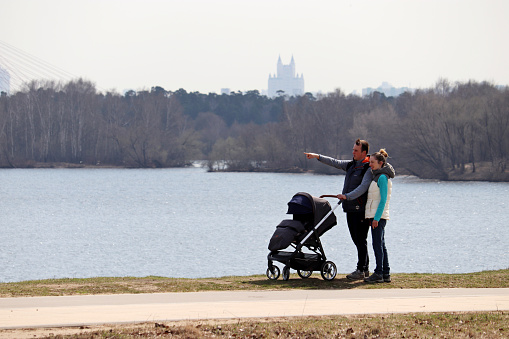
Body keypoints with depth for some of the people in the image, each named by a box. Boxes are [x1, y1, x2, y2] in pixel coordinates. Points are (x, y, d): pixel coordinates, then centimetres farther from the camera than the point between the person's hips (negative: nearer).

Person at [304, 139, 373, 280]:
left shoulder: (368, 168, -10)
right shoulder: (351, 165, 16)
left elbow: (363, 187, -20)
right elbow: (335, 163, 19)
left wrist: (347, 196, -27)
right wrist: (318, 157, 11)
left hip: (360, 210, -9)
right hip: (350, 209, 9)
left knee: (361, 240, -6)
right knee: (357, 239, 10)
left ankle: (361, 270, -4)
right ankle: (365, 269, 16)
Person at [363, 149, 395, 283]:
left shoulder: (382, 177, -13)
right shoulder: (377, 176, 17)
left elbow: (383, 199, -18)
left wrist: (376, 217, -21)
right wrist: (372, 217, 17)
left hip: (379, 216, -10)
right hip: (376, 215, 10)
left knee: (377, 244, -8)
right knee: (381, 245, 10)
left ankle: (379, 273, -8)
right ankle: (386, 274, 11)